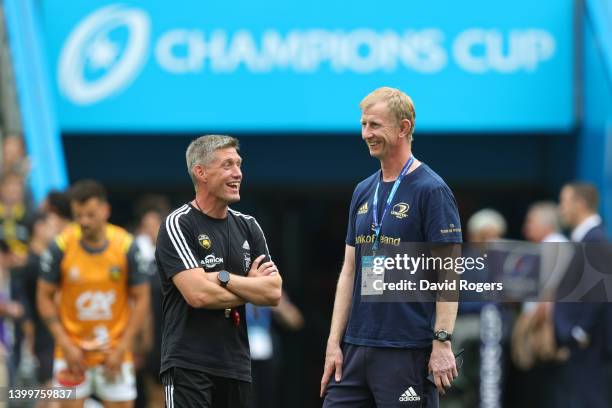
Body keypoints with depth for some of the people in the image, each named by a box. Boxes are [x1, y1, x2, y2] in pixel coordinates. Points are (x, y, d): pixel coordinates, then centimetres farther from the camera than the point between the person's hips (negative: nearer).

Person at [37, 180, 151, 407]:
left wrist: (122, 348, -7)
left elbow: (140, 298, -1)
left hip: (114, 352, 0)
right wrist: (65, 345, -9)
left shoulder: (126, 246, -9)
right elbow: (44, 297, -1)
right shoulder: (61, 246, -10)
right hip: (73, 351, 0)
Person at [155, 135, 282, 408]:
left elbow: (274, 292, 2)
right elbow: (198, 294, -18)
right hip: (189, 363, -6)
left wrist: (223, 278, -12)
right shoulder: (177, 226, -6)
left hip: (236, 365, 6)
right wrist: (251, 288, -3)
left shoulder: (248, 227, 12)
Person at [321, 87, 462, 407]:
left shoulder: (431, 190, -8)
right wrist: (334, 342, 10)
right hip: (356, 345, 7)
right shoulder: (364, 192, 14)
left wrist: (442, 343, -18)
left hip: (408, 350, -7)